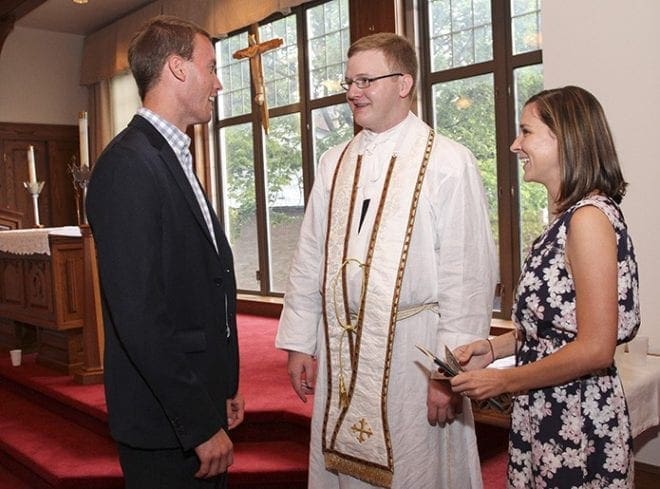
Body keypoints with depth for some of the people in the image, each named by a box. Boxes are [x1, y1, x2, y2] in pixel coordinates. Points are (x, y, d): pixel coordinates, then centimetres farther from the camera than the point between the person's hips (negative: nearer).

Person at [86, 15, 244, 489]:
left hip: (199, 407, 9)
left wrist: (223, 389, 14)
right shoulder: (129, 164, -19)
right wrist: (201, 425, -19)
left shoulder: (174, 159, 11)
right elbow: (137, 316, -24)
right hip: (167, 429, -8)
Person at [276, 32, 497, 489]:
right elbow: (310, 258, 8)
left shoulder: (449, 163, -10)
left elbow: (467, 275, -12)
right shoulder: (335, 163, 7)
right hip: (338, 352, 5)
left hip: (413, 354, -4)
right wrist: (300, 342, 8)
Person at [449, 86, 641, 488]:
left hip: (578, 423, -8)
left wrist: (504, 381, -14)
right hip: (543, 415, 8)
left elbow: (595, 349, -22)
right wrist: (495, 347, 2)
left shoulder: (589, 216, -19)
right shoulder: (566, 217, 9)